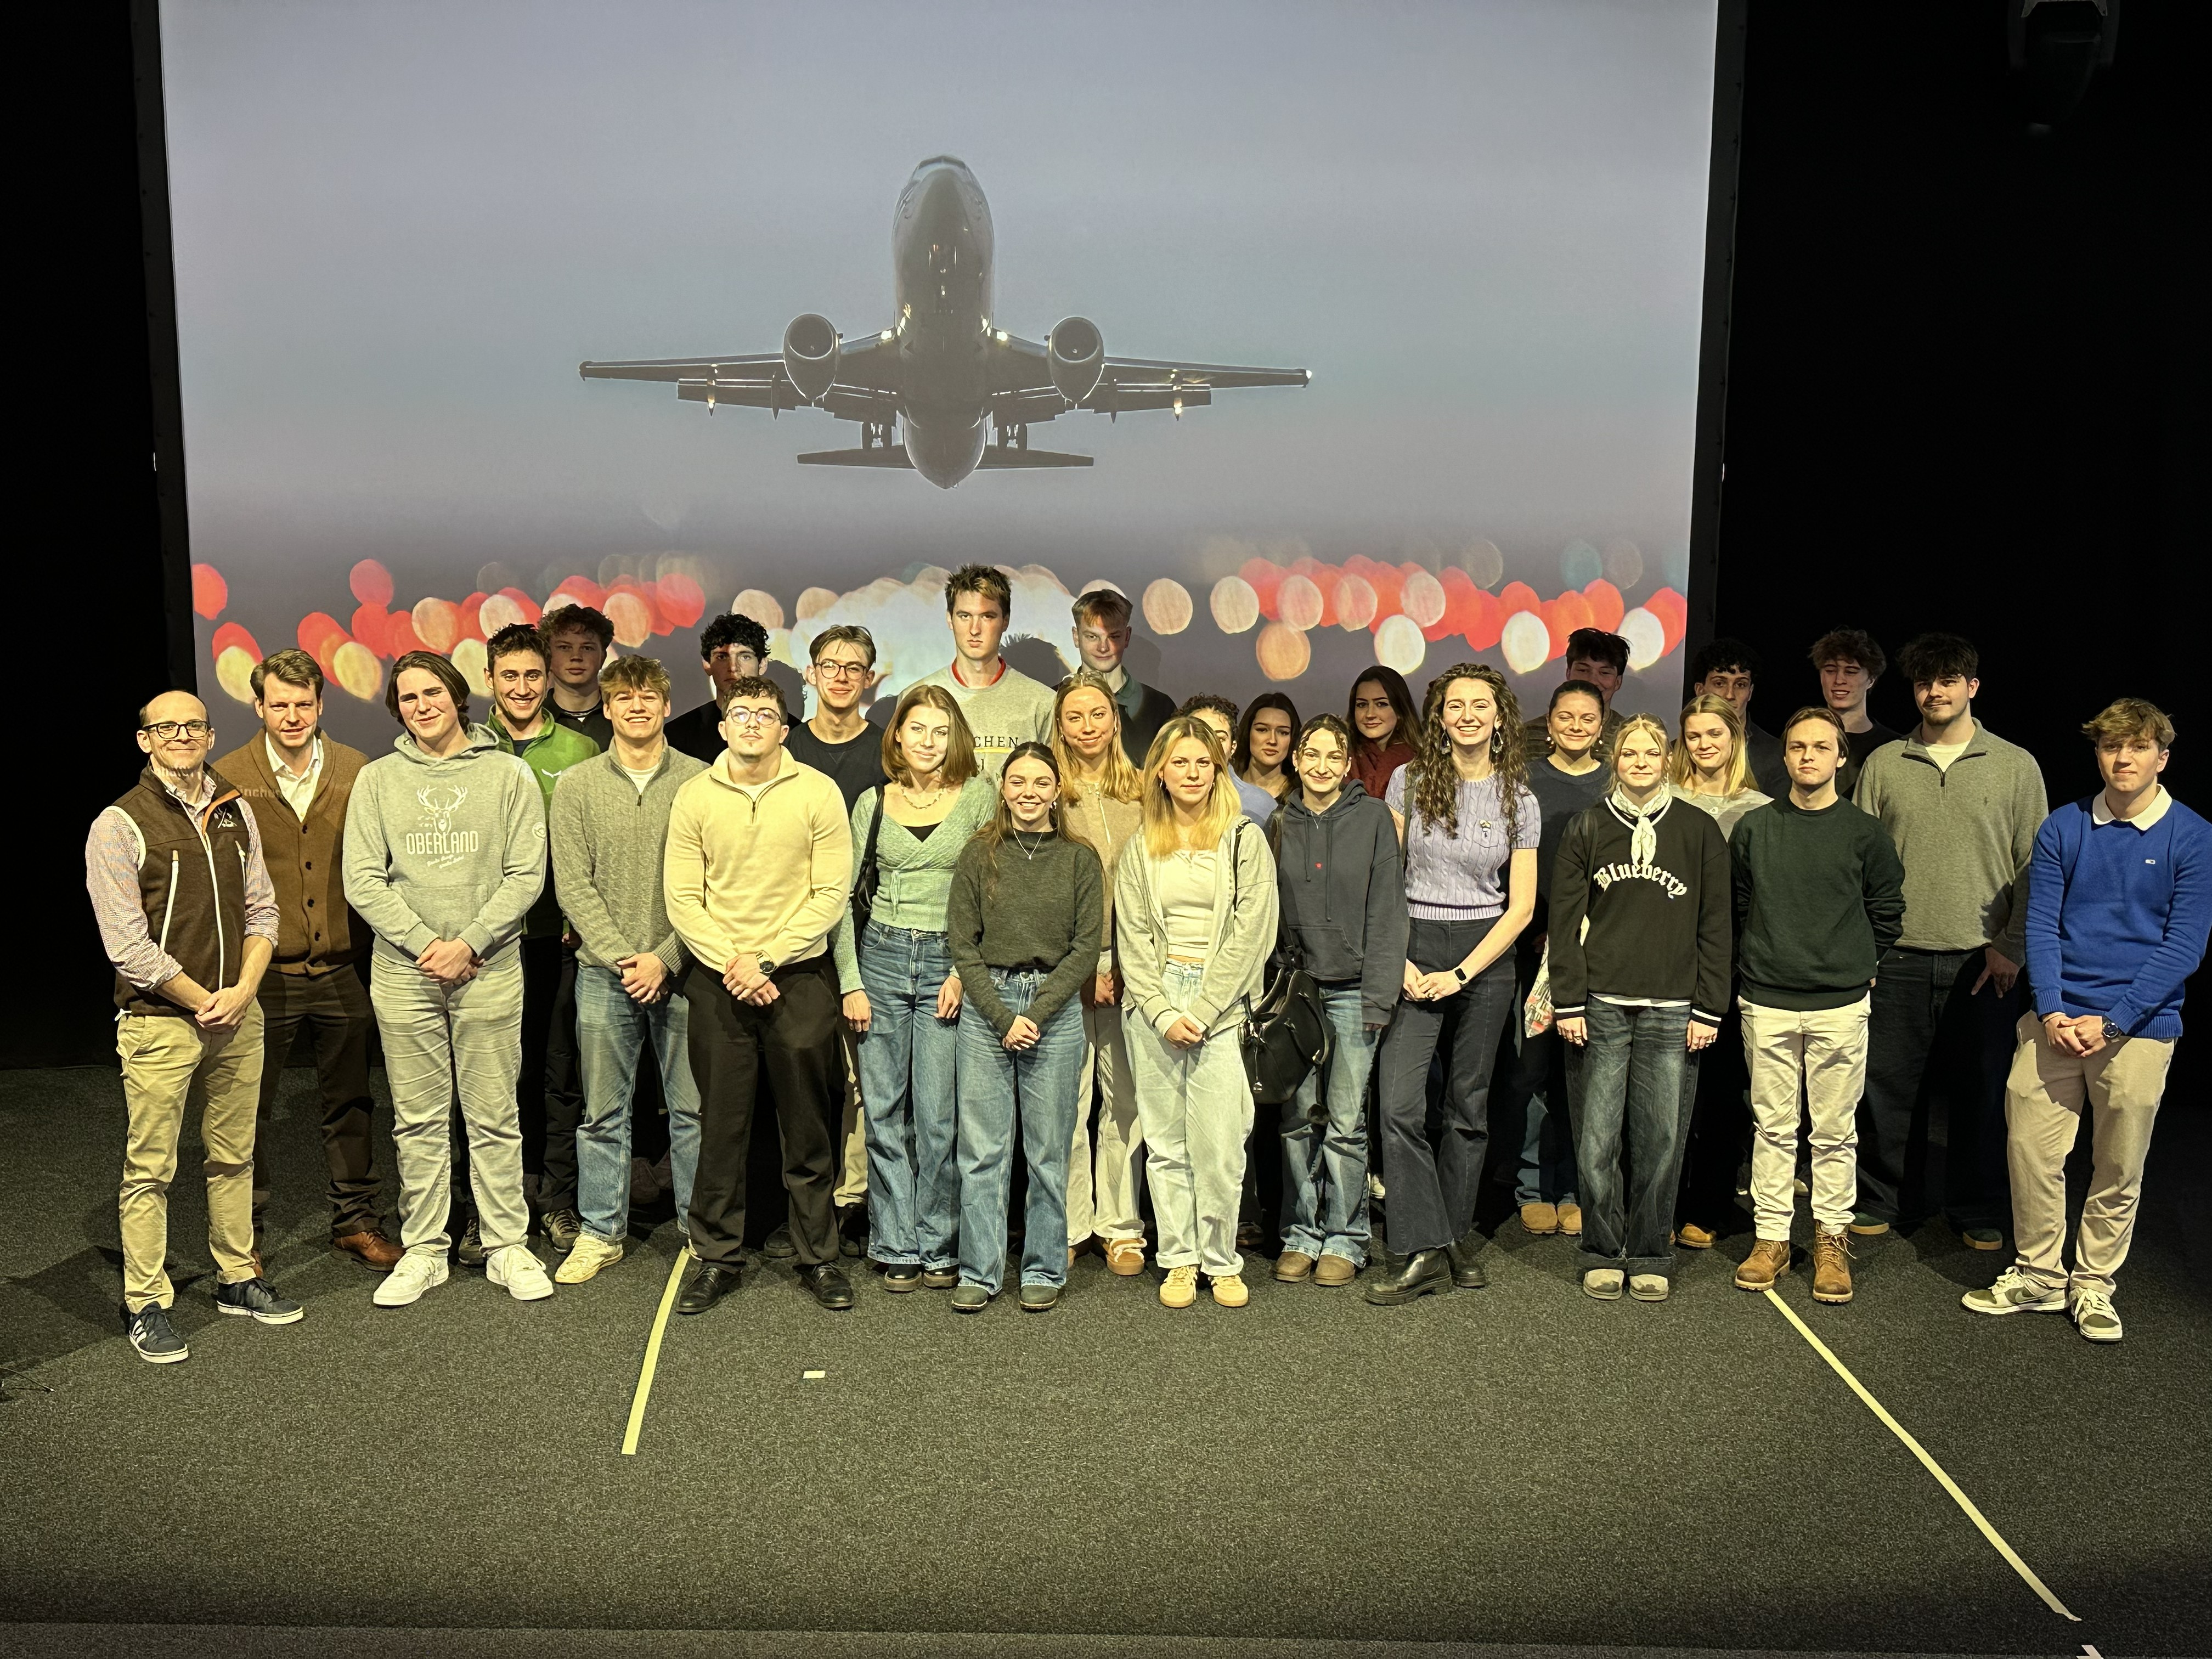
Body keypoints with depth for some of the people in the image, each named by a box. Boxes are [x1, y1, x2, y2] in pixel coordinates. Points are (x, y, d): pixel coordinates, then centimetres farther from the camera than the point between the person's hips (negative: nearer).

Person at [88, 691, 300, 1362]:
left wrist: (243, 991, -5)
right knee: (149, 1170, 1)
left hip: (238, 1014, 5)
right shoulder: (119, 825, -7)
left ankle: (236, 1279, 26)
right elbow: (127, 945, -11)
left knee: (234, 1155, 13)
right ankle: (146, 1306, 11)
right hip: (160, 1022, -5)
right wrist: (203, 1001, -10)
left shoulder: (235, 812, 9)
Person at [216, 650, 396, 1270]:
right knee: (249, 1108, 8)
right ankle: (243, 1231, 23)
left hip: (343, 970, 2)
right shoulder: (229, 779, -4)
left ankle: (356, 1220, 27)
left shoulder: (356, 772, 2)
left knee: (349, 1102, 13)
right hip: (263, 972, -2)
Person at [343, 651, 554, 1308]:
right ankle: (423, 1251, 17)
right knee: (417, 1121, 8)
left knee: (495, 1117, 3)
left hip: (490, 970, -1)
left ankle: (507, 1247, 14)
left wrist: (469, 943, -12)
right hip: (402, 973, 2)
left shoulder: (509, 774, 3)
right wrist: (425, 945, -10)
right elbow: (364, 881, 1)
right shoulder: (377, 780, 8)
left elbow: (526, 876, -3)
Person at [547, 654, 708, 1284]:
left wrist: (665, 958, -11)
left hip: (683, 971, -1)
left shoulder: (699, 782, 1)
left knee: (693, 1109, 6)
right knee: (603, 1114, 8)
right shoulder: (576, 785, 5)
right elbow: (573, 884, 0)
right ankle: (601, 1232, 20)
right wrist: (622, 956, -11)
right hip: (604, 971, 1)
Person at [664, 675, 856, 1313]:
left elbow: (831, 894, -4)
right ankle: (717, 1259, 18)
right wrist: (733, 963, -10)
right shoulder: (694, 797, 3)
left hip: (800, 975, -1)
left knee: (808, 1128, 5)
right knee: (721, 1124, 5)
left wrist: (766, 957, -11)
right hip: (716, 979, 1)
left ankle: (819, 1257, 17)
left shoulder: (818, 793, -1)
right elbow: (682, 900, 1)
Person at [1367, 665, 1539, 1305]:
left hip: (1485, 957, 1)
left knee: (1469, 1105, 8)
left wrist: (1461, 974, -8)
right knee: (1400, 1104, -12)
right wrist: (1397, 960, -10)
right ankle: (1423, 1251, -6)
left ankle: (1457, 1236, 23)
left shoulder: (1520, 802, 4)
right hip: (1413, 950, -1)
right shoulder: (1409, 782, 2)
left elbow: (1521, 907, 2)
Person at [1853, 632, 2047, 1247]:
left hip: (1985, 961, -1)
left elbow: (2035, 867, 3)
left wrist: (2012, 946, -5)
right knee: (1889, 1084, 5)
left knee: (1981, 1090, 6)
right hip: (1897, 958, 1)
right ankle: (1885, 1201, 21)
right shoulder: (1883, 764, 7)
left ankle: (1978, 1211, 22)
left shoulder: (2016, 766, 4)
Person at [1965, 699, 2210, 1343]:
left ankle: (2093, 1286, 24)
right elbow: (2041, 925, 2)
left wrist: (2109, 1021, -13)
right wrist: (2053, 1012, -11)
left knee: (2119, 1170, 7)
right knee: (2030, 1150, 2)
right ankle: (2038, 1276, 19)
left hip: (2138, 1028, -2)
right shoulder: (2063, 829, 4)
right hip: (2055, 1021, 2)